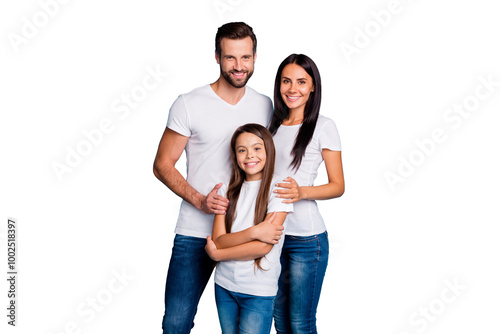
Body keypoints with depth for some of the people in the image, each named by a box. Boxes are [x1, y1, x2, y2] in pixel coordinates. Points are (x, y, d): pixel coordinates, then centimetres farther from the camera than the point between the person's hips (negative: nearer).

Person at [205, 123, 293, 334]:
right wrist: (254, 232, -21)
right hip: (224, 285, 4)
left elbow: (263, 247, -15)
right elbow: (218, 240, -5)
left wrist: (217, 254, -8)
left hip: (259, 292, -4)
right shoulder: (230, 190, 5)